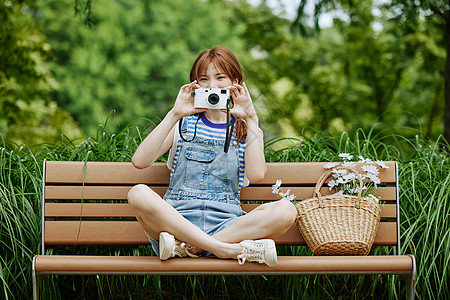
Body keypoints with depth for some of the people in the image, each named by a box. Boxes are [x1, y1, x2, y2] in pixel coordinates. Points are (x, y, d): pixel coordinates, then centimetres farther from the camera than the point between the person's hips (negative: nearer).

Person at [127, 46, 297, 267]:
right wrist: (174, 114, -3)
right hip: (176, 218, -1)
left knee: (285, 210, -28)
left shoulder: (245, 129, 17)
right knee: (139, 194, -33)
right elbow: (140, 161, -1)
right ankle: (227, 250, -34)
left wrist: (251, 119, -4)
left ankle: (186, 247, -29)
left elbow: (256, 175, -5)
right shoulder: (183, 124, 17)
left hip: (224, 223, 1)